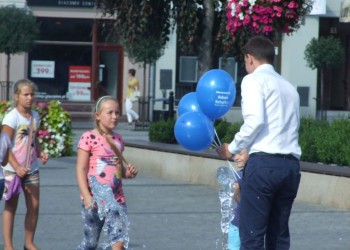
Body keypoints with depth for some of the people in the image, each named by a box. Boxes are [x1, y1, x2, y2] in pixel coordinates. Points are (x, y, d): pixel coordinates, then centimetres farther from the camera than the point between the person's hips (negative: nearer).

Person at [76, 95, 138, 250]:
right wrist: (87, 197, -19)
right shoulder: (89, 137, -7)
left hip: (116, 199, 4)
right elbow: (81, 170, -10)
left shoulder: (118, 139, 10)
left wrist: (128, 173, 2)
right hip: (95, 200, -4)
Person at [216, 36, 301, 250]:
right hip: (291, 165, 7)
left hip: (264, 162, -7)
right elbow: (292, 126, 18)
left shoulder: (254, 80, 2)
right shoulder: (289, 87, 24)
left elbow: (255, 120, -14)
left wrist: (233, 148, -2)